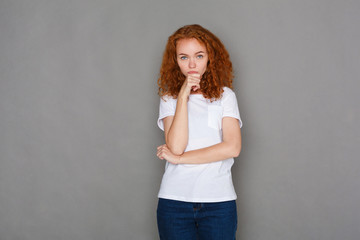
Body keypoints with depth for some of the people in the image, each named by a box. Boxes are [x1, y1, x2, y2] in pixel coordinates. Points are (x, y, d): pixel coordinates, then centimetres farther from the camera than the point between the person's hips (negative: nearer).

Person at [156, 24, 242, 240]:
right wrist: (183, 96, -11)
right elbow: (176, 146, -10)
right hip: (174, 200, 0)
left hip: (219, 200, 0)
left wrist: (179, 158, -8)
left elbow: (232, 147, -8)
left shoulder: (225, 95, 3)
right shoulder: (169, 98, 5)